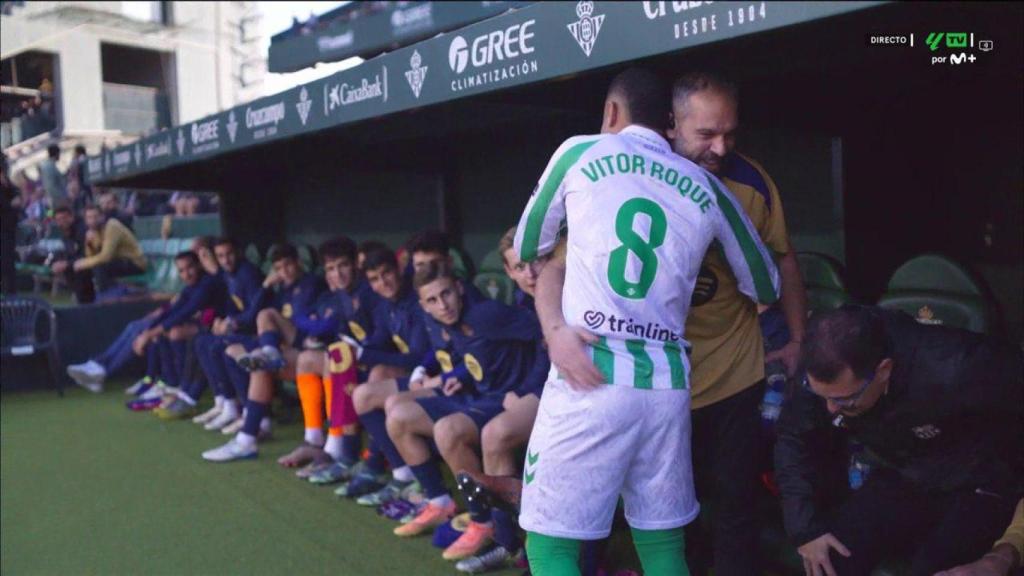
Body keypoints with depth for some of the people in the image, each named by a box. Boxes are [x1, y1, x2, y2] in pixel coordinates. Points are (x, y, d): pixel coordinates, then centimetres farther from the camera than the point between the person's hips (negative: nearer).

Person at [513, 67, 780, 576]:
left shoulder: (581, 153, 5)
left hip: (589, 380, -4)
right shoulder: (708, 189, 13)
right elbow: (766, 289, 23)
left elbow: (528, 249, 16)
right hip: (667, 386, 4)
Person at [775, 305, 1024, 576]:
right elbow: (794, 438, -5)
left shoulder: (952, 369, -36)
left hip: (979, 485, -3)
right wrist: (806, 527, -12)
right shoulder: (827, 376, -20)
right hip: (899, 480, 4)